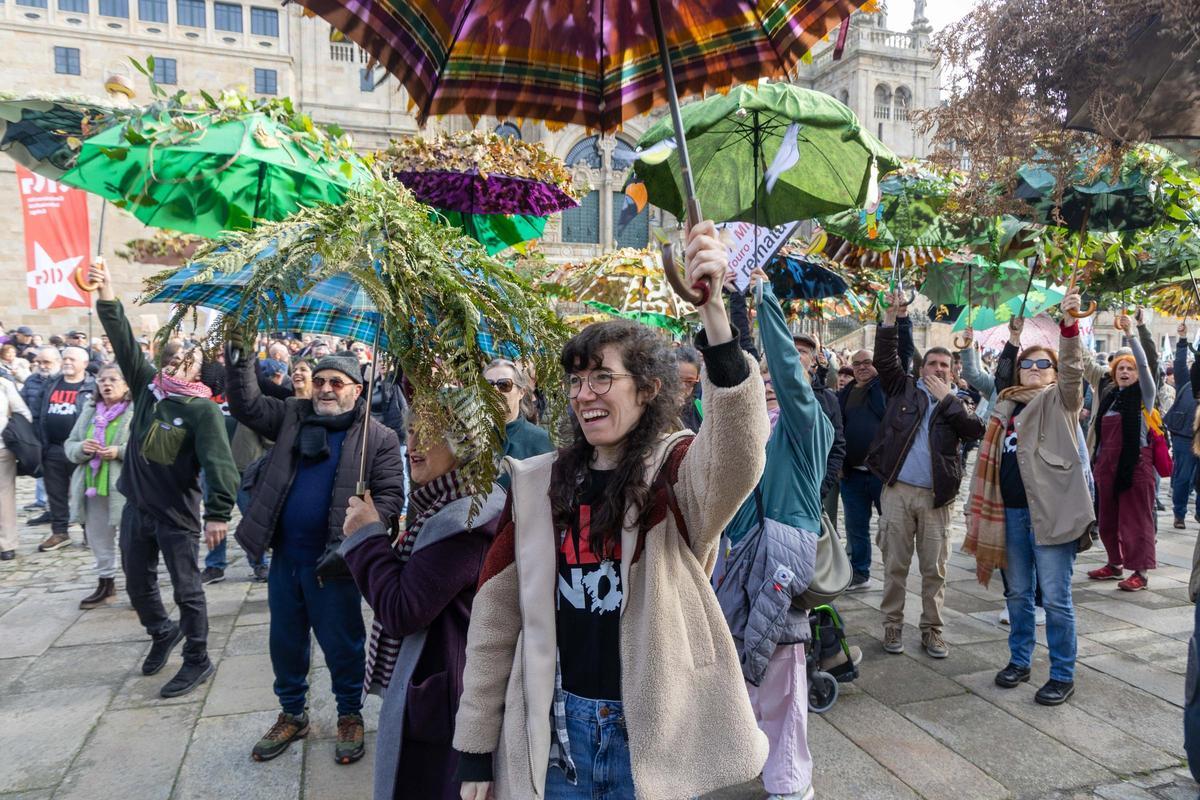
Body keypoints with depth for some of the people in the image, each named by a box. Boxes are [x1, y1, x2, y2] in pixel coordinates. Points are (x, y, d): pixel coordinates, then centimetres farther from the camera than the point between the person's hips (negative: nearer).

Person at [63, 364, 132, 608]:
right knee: (98, 538, 16)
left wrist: (120, 452, -23)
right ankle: (106, 584, 30)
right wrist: (81, 448, -7)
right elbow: (69, 444, 15)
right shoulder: (89, 411, 13)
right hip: (92, 486, 7)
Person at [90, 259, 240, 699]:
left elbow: (219, 462, -23)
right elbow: (124, 340, -3)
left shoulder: (202, 408, -15)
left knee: (187, 589, 4)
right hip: (136, 507, 6)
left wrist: (218, 513, -30)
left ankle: (197, 661, 20)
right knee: (137, 585, 20)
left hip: (177, 514, -6)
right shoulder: (147, 384, 3)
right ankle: (163, 632, 46)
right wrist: (106, 294, -15)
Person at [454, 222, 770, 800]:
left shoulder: (679, 472, -9)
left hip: (651, 731, -2)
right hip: (554, 730, 3)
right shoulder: (536, 482, -1)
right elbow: (495, 619, 3)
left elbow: (739, 460, -34)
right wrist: (475, 747, 4)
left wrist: (712, 311, -45)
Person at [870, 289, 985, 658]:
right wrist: (891, 317, -8)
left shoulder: (956, 402, 11)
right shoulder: (904, 387, 9)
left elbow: (976, 429, -6)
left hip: (936, 495, 1)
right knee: (895, 565, 6)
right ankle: (892, 625, 18)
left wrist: (947, 398, -7)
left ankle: (931, 630, 20)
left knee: (935, 568, 7)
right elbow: (884, 359, -2)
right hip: (897, 490, -1)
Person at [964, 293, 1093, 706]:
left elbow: (1073, 369, -20)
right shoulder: (1006, 406, 15)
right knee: (1017, 592, 15)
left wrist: (1069, 324, -34)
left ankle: (1063, 675, 13)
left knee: (1055, 597, -1)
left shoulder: (1060, 401, 1)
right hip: (1013, 510, 5)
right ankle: (1019, 660, 29)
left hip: (1052, 511, -5)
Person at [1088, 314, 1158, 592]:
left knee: (1136, 517, -4)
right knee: (1109, 516, 11)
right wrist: (1096, 461, 14)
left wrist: (1130, 334, -21)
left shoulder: (1143, 393, 1)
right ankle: (1115, 564, 23)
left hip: (1136, 462, -6)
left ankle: (1140, 573, 1)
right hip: (1108, 463, 6)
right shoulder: (1109, 398, 15)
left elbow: (1144, 364, -16)